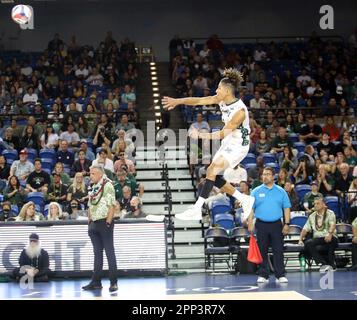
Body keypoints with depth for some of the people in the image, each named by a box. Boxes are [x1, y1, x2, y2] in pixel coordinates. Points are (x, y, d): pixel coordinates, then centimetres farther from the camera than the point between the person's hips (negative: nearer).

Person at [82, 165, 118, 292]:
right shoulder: (93, 188, 14)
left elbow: (111, 206, -14)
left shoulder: (107, 186, -9)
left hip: (104, 223, -8)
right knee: (97, 253, 11)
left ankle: (113, 282, 0)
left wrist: (108, 223, -18)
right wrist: (89, 222, 13)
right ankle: (96, 281, 15)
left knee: (109, 252, -3)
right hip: (94, 224, 8)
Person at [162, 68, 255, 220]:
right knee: (213, 175, 6)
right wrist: (177, 101, -20)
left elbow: (223, 133, -27)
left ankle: (196, 209, -17)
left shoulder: (240, 111, -28)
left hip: (238, 146, -9)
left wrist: (200, 135, -33)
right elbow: (198, 101, -8)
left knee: (212, 170, -19)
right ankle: (245, 199, 19)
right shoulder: (222, 100, -5)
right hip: (228, 143, 9)